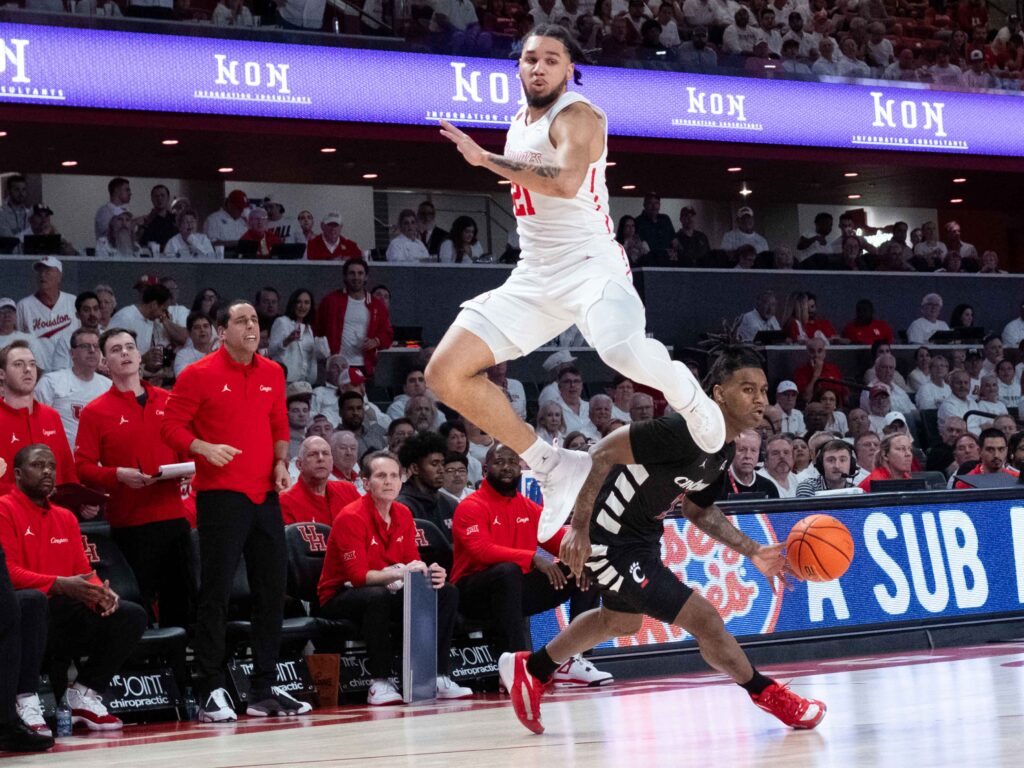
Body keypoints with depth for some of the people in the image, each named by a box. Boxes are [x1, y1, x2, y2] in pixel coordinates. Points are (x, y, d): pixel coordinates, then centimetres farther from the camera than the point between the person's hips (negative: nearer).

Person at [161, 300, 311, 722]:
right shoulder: (199, 375, -4)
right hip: (220, 494, -6)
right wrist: (205, 447, -21)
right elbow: (171, 426, -4)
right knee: (216, 593, -6)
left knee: (272, 590, 7)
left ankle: (265, 689, 16)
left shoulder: (272, 373, 12)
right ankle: (212, 693, -1)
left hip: (265, 495, 6)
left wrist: (281, 462, 4)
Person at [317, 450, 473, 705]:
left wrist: (430, 573, -19)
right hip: (340, 596, -7)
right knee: (378, 596, -41)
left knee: (448, 593, -9)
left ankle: (438, 678, -13)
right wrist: (399, 573, -37)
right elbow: (358, 575, -25)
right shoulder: (351, 518, -19)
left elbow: (413, 563, 4)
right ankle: (380, 683, -34)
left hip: (388, 591, 7)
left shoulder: (403, 514, 4)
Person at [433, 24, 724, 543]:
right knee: (445, 373, -5)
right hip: (533, 277, 8)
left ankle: (688, 399, 0)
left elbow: (567, 182, -30)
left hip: (589, 265, -8)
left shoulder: (576, 116, -10)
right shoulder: (519, 125, 16)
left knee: (627, 353, -38)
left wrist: (488, 159, -26)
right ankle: (553, 467, 5)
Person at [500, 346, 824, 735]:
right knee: (705, 621, -9)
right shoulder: (684, 430, -28)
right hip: (611, 540, -11)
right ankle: (767, 694, 12)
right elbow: (603, 453, -30)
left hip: (641, 536, 11)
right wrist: (579, 527, -31)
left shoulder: (724, 450, 1)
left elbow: (697, 509, 15)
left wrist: (753, 551, 5)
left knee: (622, 621, 33)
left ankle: (530, 670, 49)